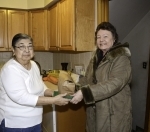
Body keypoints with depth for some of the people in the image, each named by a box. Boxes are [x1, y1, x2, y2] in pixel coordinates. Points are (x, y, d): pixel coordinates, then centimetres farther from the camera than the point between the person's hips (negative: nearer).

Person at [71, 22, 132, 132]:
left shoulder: (121, 58, -15)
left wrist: (85, 92, -33)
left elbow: (115, 83, -28)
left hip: (115, 113, -6)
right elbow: (88, 79, 13)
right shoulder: (96, 58, 9)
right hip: (95, 111, 7)